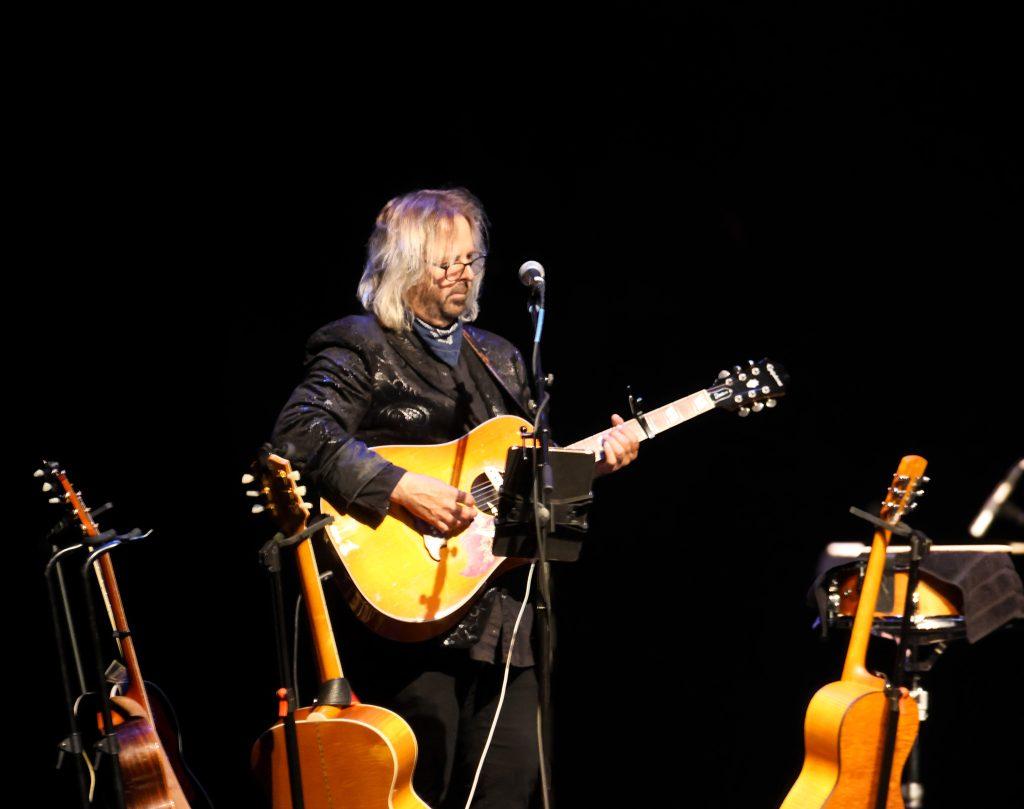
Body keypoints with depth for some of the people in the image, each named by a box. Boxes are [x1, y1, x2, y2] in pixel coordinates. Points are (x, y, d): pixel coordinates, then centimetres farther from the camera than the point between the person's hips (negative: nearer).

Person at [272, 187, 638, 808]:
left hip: (501, 613, 7)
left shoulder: (499, 359, 20)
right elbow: (302, 431, -19)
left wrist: (593, 460, 5)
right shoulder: (361, 348, -3)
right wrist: (399, 488, -25)